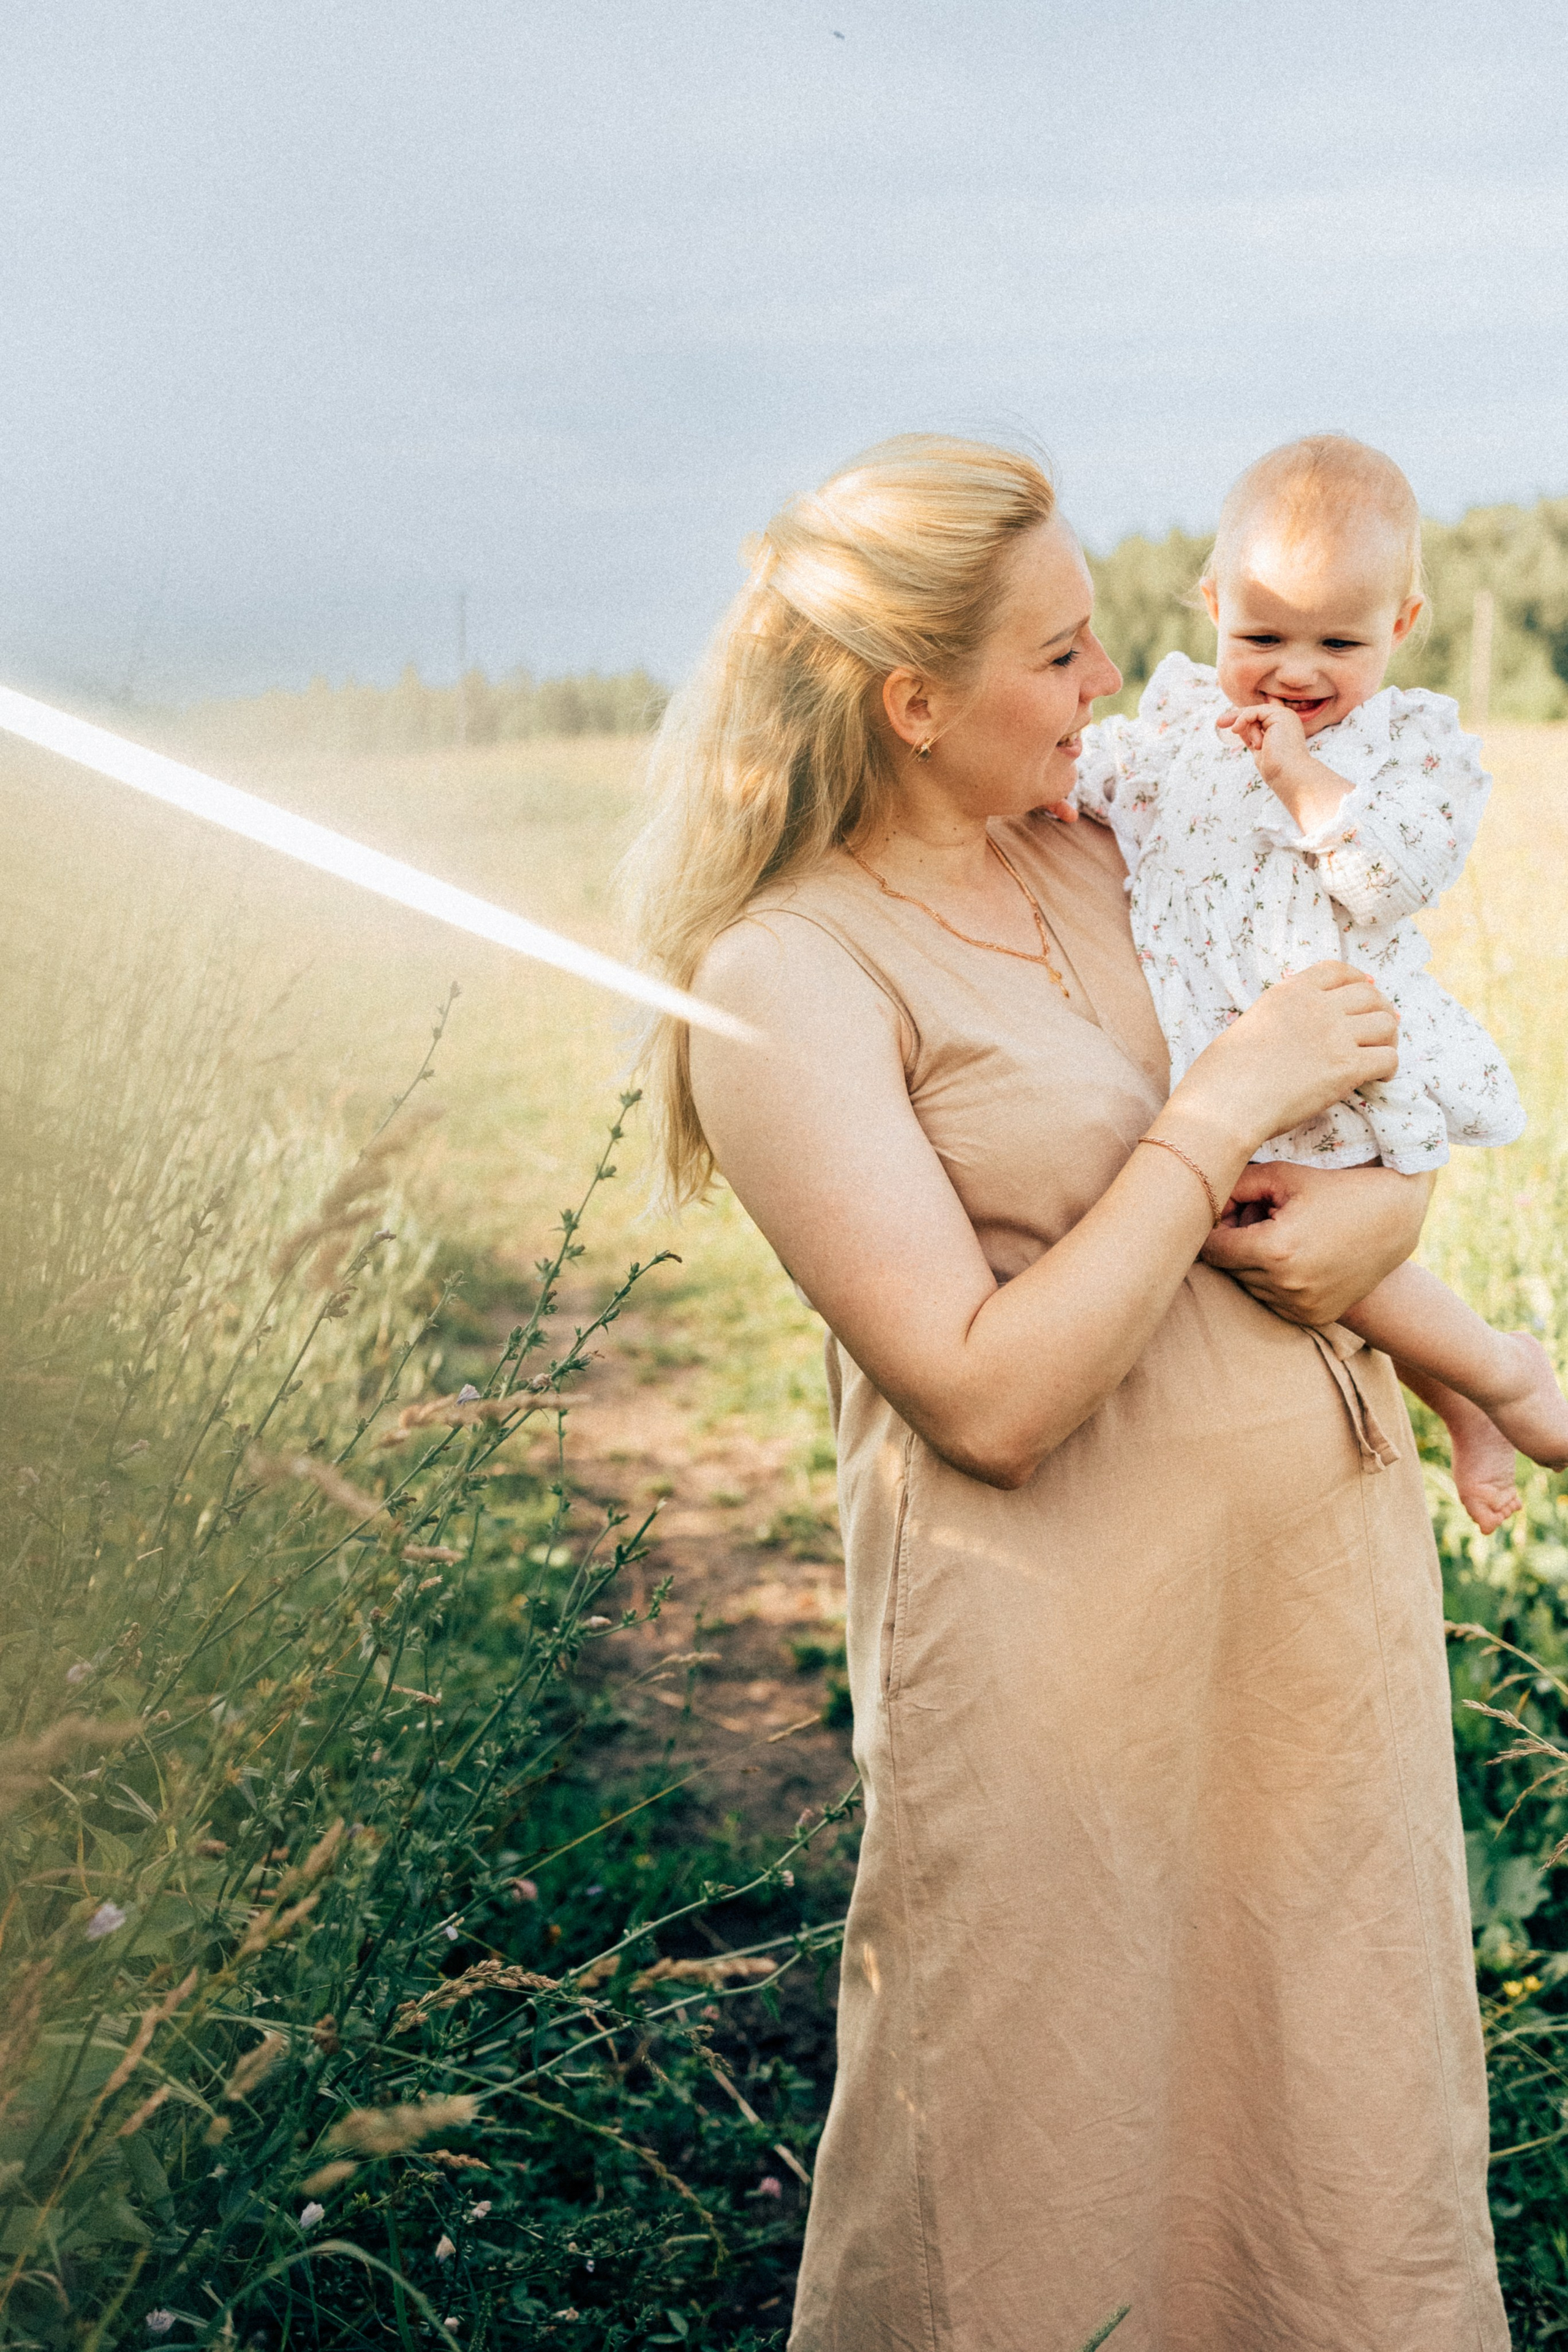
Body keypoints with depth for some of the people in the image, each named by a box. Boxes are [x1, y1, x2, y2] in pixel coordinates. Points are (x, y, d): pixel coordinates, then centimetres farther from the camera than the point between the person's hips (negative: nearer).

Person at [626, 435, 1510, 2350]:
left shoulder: (1101, 856, 8)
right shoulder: (787, 982, -14)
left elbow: (1382, 1084, 16)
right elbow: (989, 1400, -20)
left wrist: (1383, 1208, -7)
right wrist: (1223, 1113, -16)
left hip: (1336, 1557, 7)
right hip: (1073, 1638, -6)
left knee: (1344, 2120, 18)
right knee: (1066, 2196, 10)